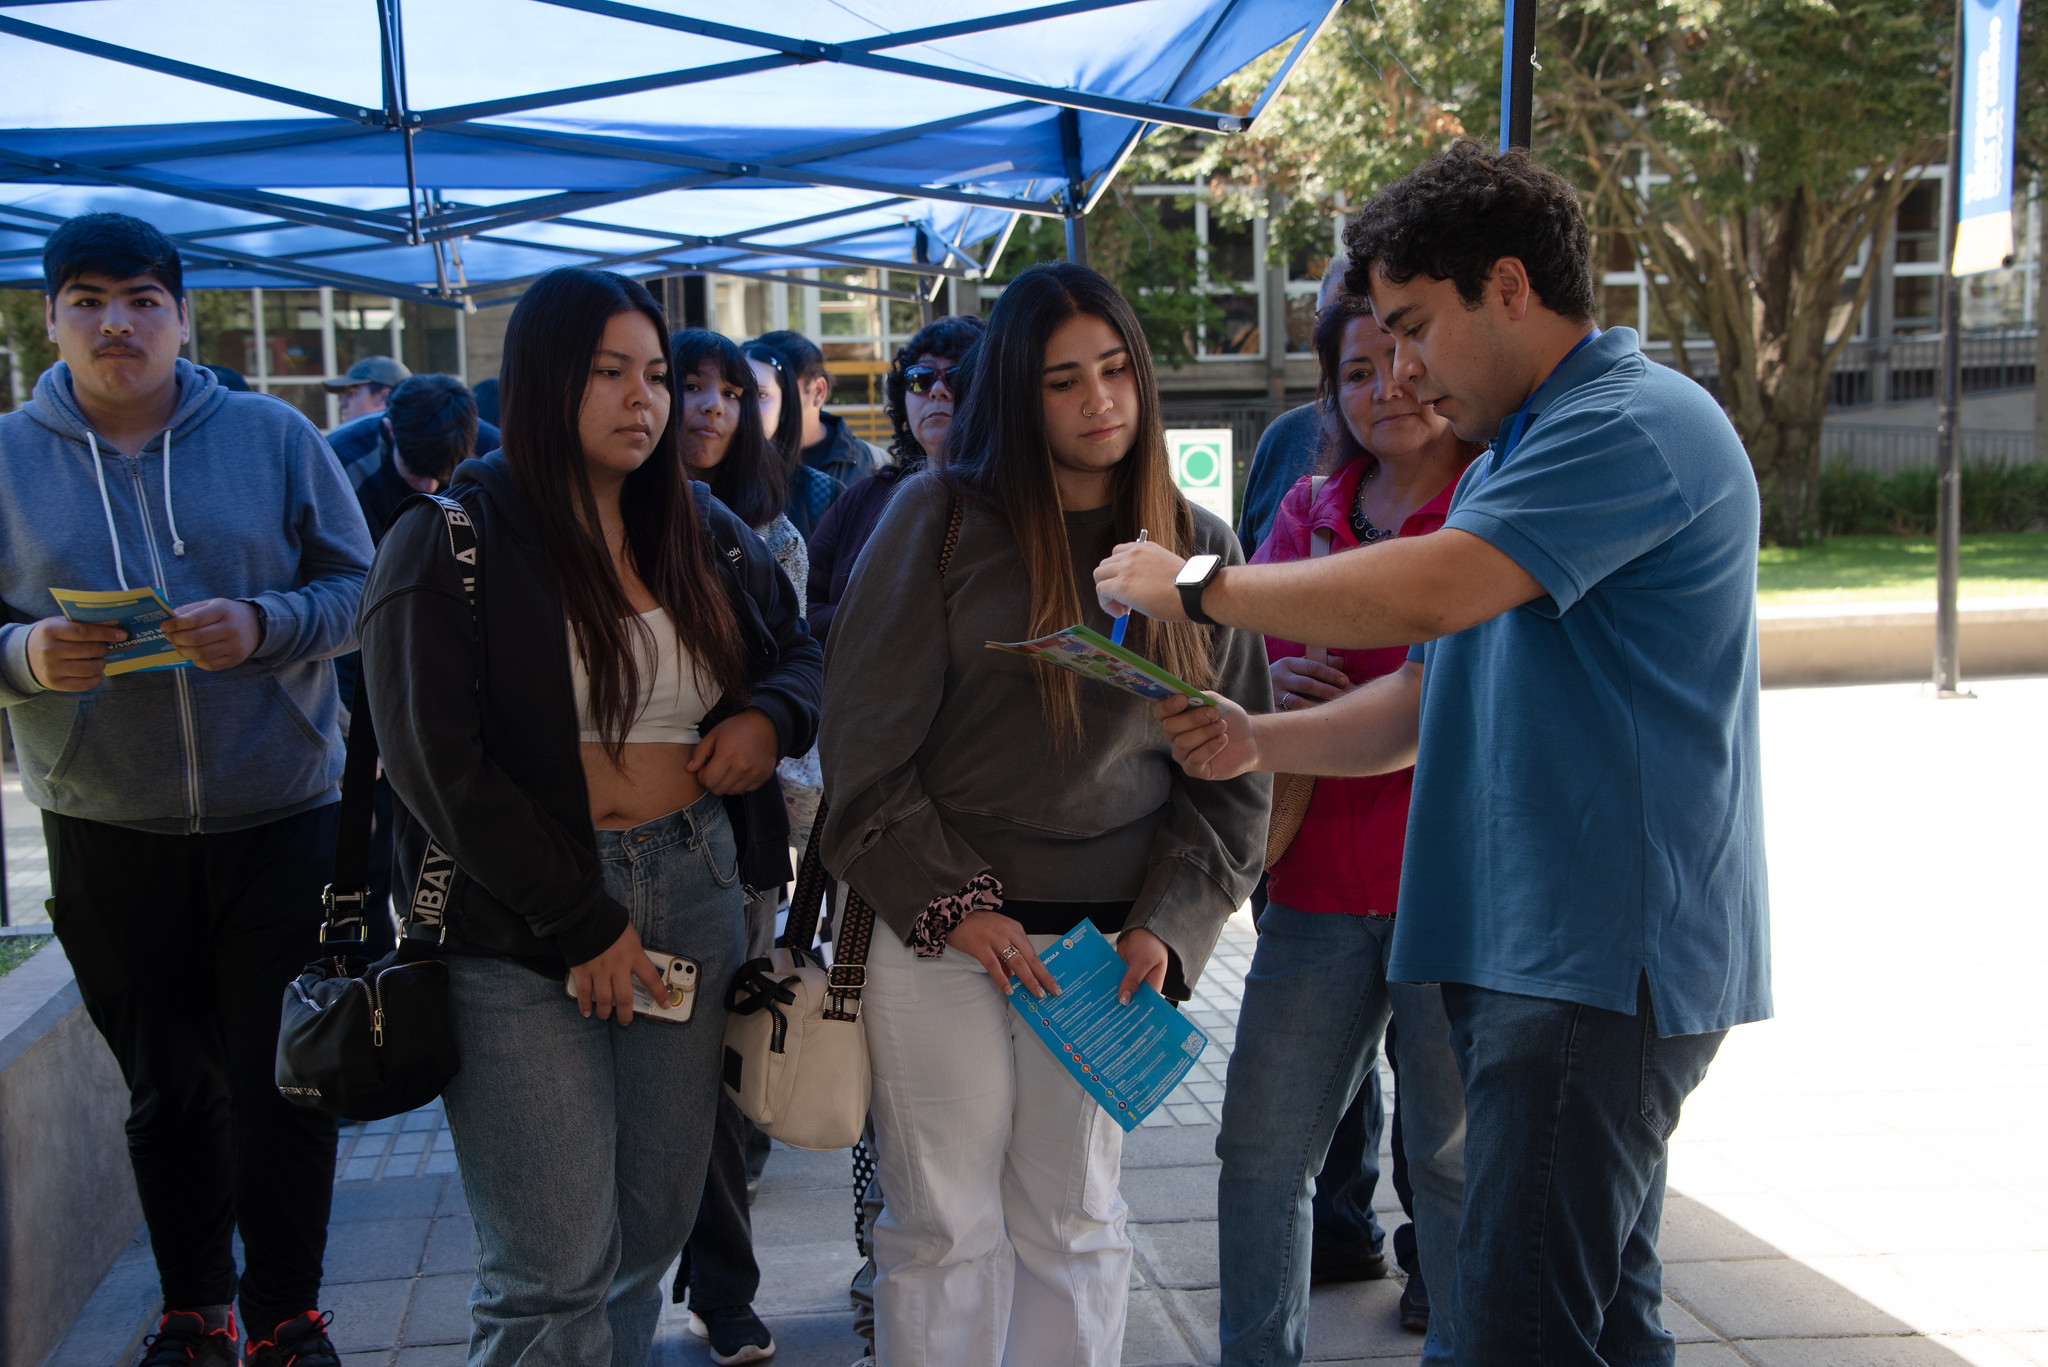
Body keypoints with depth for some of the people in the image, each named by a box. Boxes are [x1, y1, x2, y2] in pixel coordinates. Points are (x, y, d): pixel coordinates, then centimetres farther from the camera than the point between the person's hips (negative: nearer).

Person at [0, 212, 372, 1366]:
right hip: (106, 836, 1)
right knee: (166, 1088, 14)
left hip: (282, 819, -1)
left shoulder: (274, 436, -1)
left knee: (284, 1079, 4)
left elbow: (360, 591, 0)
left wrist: (264, 625, -18)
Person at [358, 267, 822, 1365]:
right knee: (553, 1272, -3)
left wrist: (771, 716, 0)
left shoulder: (704, 530, 12)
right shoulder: (448, 543, -5)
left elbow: (799, 648, 25)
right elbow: (437, 763, -11)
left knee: (655, 1230, 11)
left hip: (690, 892, 5)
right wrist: (583, 923, -13)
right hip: (519, 926, -5)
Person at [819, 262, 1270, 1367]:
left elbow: (1233, 768, 8)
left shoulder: (1199, 548, 5)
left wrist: (1168, 923, -4)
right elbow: (865, 742, -4)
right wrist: (951, 904, -11)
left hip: (1106, 940, 2)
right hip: (939, 936, -2)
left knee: (1075, 1225, 13)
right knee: (944, 1226, 7)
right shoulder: (939, 518, -3)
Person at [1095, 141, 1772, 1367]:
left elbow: (1433, 592, -25)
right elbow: (1432, 695, 19)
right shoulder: (1512, 457, 20)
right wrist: (1258, 742, 3)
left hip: (1605, 952, -10)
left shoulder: (1642, 425, -13)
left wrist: (1198, 589, -13)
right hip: (1534, 945, 10)